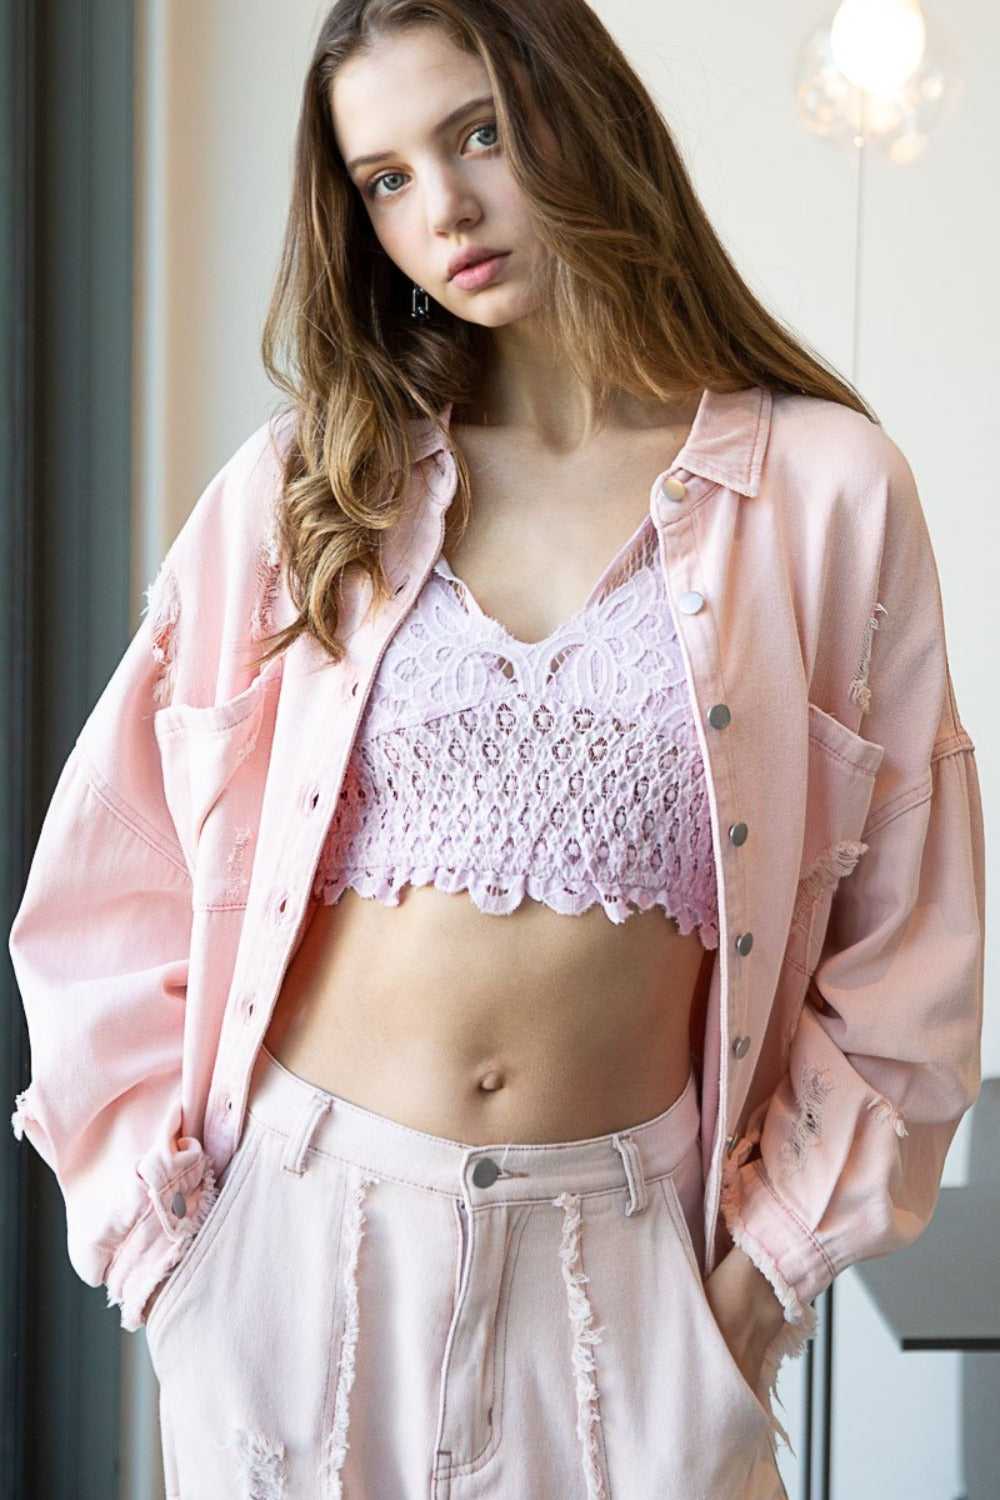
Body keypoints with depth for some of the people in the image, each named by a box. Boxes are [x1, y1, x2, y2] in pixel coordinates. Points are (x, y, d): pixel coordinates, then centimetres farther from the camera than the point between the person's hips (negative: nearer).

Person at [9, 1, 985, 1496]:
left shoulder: (825, 487, -4)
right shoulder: (297, 489, 1)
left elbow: (905, 952, 0)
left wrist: (767, 1265, -2)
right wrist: (164, 1227, 0)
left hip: (616, 1260, -1)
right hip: (300, 1223, 1)